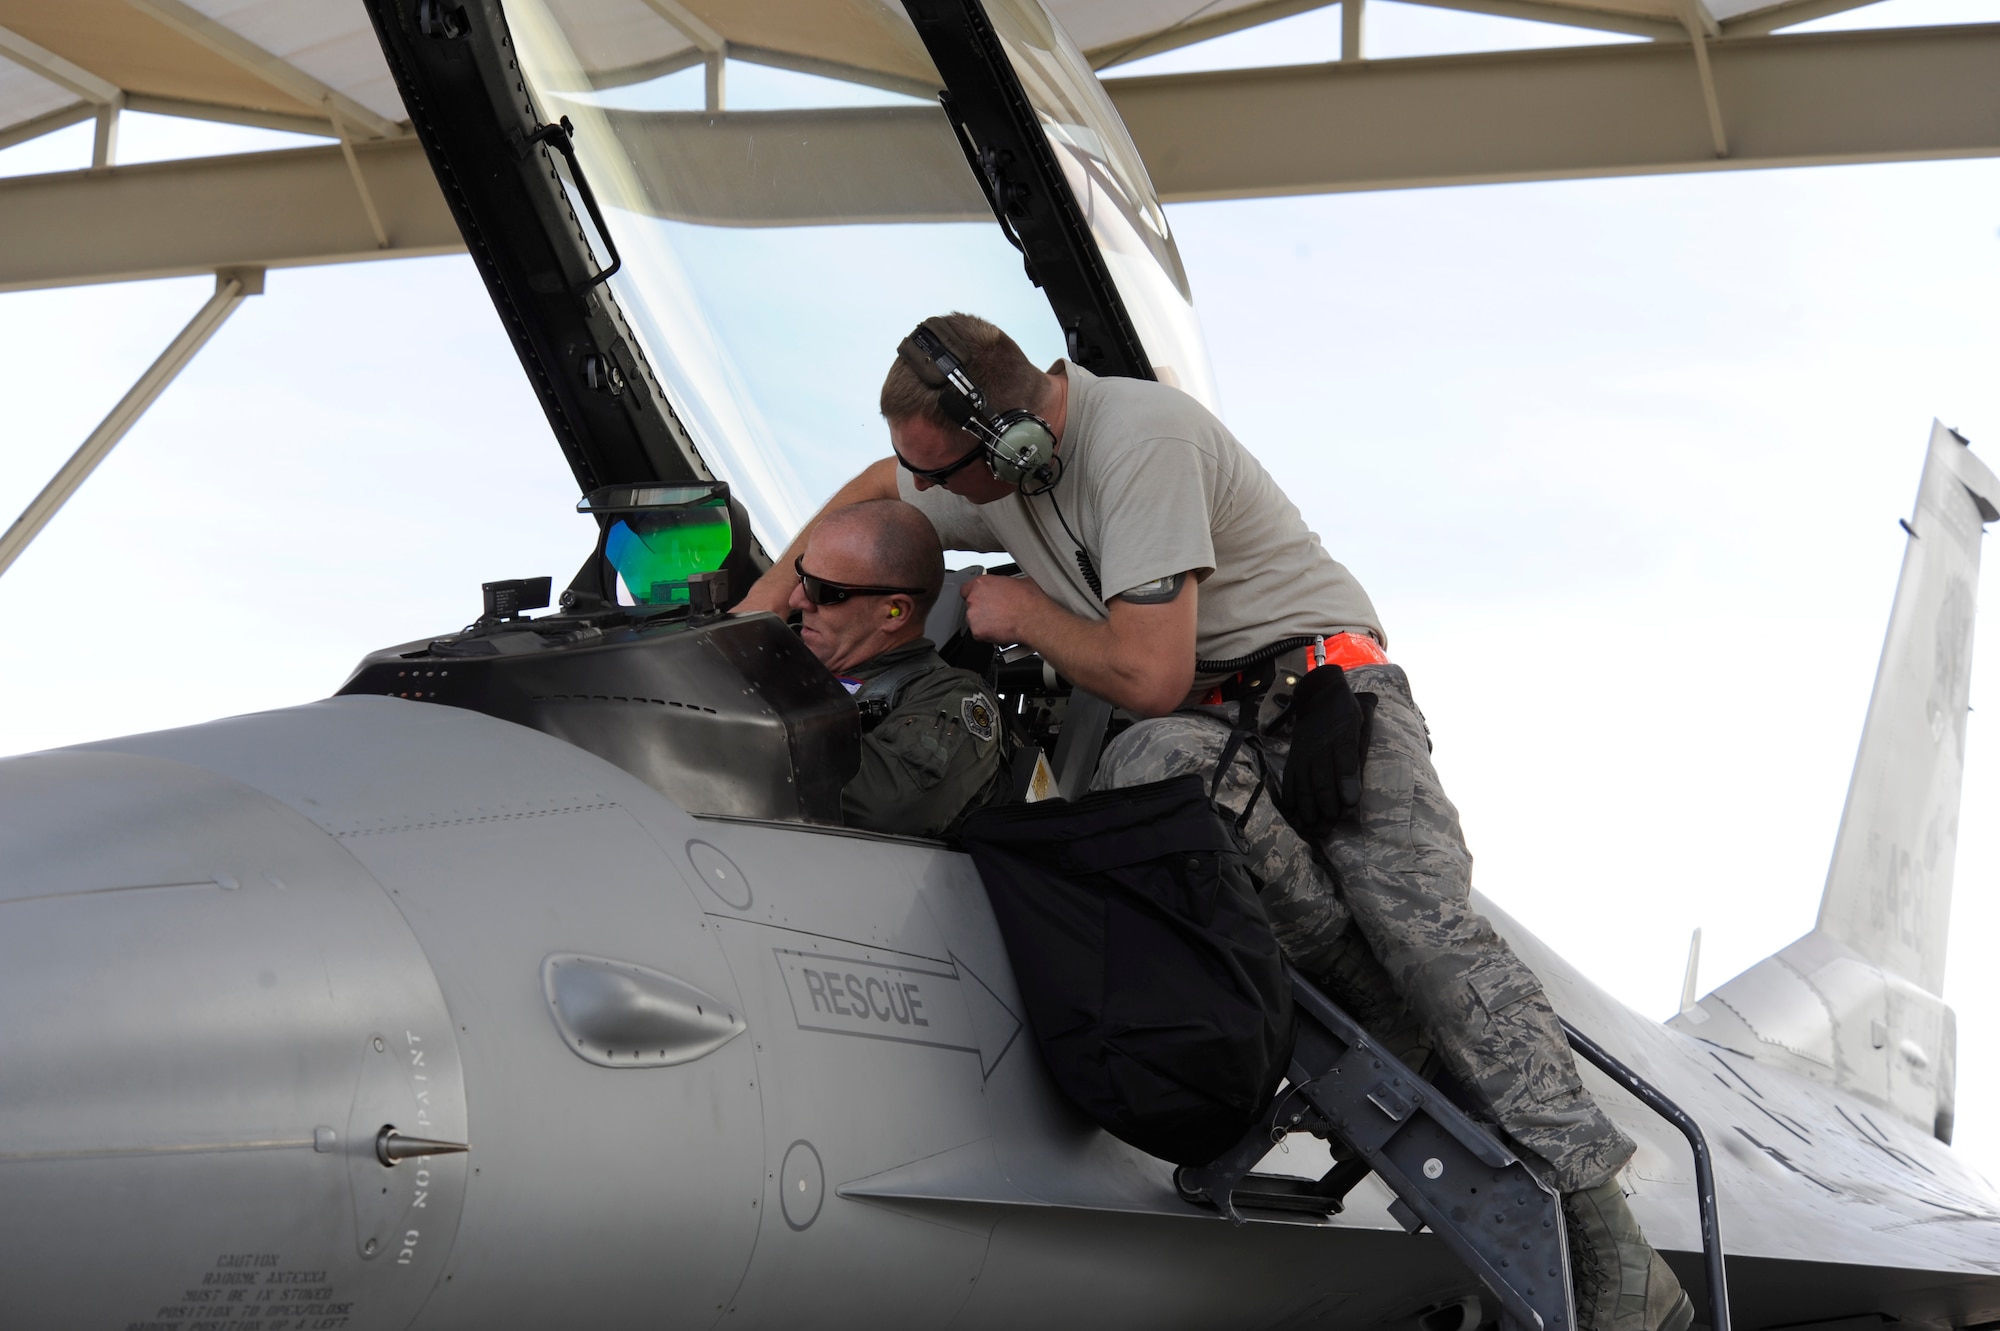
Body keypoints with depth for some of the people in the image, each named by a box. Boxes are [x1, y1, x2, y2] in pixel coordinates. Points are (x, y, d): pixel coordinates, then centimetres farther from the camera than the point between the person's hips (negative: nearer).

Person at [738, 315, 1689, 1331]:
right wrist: (765, 600, 23)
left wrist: (1023, 612, -9)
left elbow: (1151, 678, -24)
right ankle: (1399, 1037, -24)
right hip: (1203, 722, 6)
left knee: (1419, 916, -26)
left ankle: (1604, 1249, -28)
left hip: (1325, 684, -6)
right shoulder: (989, 456, 5)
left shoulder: (1140, 439, -21)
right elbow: (869, 495, 30)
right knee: (1152, 763, -32)